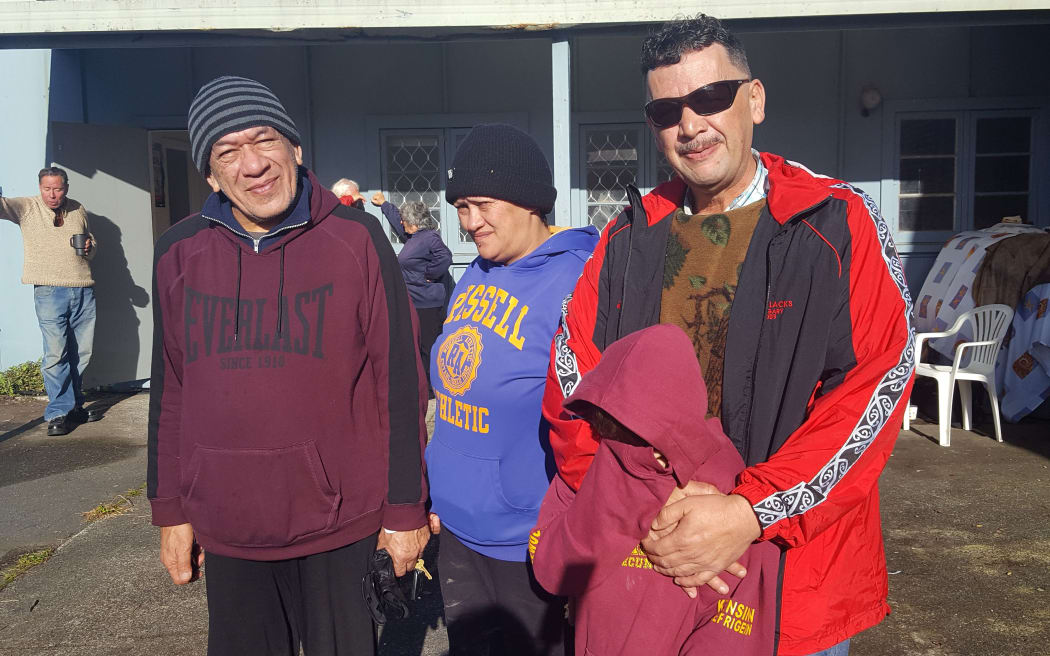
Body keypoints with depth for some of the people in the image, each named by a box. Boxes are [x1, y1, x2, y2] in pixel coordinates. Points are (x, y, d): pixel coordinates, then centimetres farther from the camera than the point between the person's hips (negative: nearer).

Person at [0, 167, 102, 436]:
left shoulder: (79, 210, 14)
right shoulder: (27, 207, 3)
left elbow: (93, 244, 25)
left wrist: (90, 248, 2)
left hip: (83, 290, 4)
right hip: (49, 292, -4)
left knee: (82, 353, 7)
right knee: (56, 354, -8)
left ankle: (74, 406, 20)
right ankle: (59, 412, -1)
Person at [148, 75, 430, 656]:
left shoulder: (356, 239, -9)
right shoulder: (179, 253, 1)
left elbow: (399, 382, -7)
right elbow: (170, 391, 8)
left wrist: (405, 509, -5)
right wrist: (170, 510, 9)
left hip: (339, 521, -3)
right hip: (225, 525, 3)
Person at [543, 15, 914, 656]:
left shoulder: (839, 223, -7)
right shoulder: (629, 239, 3)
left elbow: (876, 387, -14)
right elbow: (574, 389, -2)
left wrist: (753, 512, -21)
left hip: (797, 574, -2)